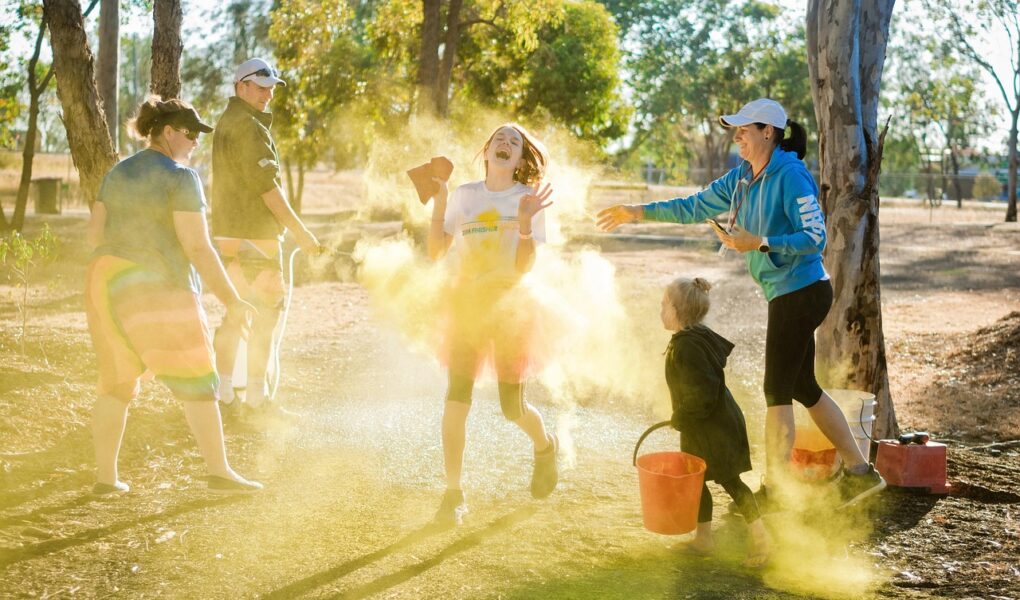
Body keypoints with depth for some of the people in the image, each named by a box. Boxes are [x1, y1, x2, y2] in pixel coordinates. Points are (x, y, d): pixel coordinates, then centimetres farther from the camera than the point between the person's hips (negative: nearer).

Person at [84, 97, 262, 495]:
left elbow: (96, 235, 10)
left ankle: (105, 476, 13)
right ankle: (220, 472, 0)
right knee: (197, 383, 0)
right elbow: (198, 247, -16)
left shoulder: (119, 173, 11)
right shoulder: (181, 178, -11)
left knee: (117, 384, 15)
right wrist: (230, 300, -11)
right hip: (157, 292, -7)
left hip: (109, 284, 7)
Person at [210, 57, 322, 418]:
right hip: (253, 236, -10)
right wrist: (299, 231, -16)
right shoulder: (249, 127, -14)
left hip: (228, 234, 10)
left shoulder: (226, 123, 18)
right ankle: (257, 397, -1)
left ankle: (223, 391, 18)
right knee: (265, 315, -4)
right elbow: (267, 186, -19)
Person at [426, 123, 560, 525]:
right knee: (456, 399, -9)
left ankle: (545, 447, 37)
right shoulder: (464, 195, 5)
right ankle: (453, 494, 1)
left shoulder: (529, 199, -2)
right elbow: (435, 251, 1)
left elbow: (524, 266, -12)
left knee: (512, 407, 3)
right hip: (465, 303, 2)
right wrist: (439, 203, -6)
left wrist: (525, 221, -25)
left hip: (509, 307, -2)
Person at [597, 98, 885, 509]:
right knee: (803, 388, 14)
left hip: (800, 292, -9)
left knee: (777, 391, -1)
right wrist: (639, 212, 13)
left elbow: (815, 237, -20)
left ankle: (773, 490, 10)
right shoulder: (743, 177, 10)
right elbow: (697, 207, 16)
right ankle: (859, 472, 21)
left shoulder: (791, 176, -16)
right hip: (788, 294, 9)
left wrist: (759, 243, -27)